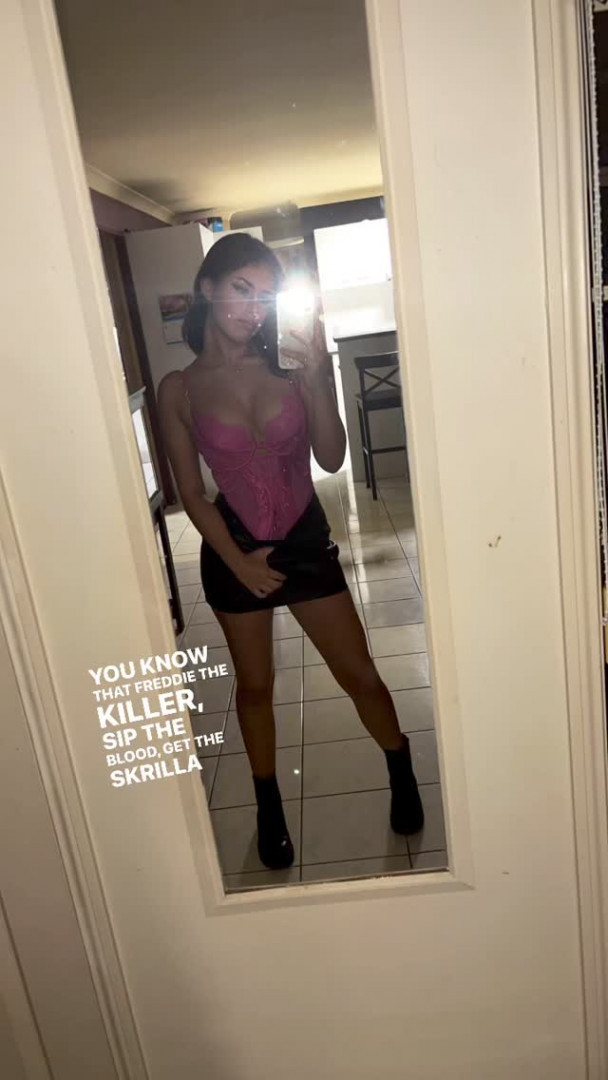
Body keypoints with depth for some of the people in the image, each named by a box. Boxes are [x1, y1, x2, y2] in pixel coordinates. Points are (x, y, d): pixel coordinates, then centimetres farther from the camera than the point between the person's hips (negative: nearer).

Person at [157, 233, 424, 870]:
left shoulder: (289, 367, -6)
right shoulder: (180, 389, -7)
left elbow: (331, 459, -12)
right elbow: (192, 494, -4)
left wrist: (317, 378, -22)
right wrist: (237, 560, -12)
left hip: (307, 540, 1)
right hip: (232, 549, 0)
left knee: (359, 674, 8)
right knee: (254, 685, 15)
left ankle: (402, 775, 36)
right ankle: (269, 808, 37)